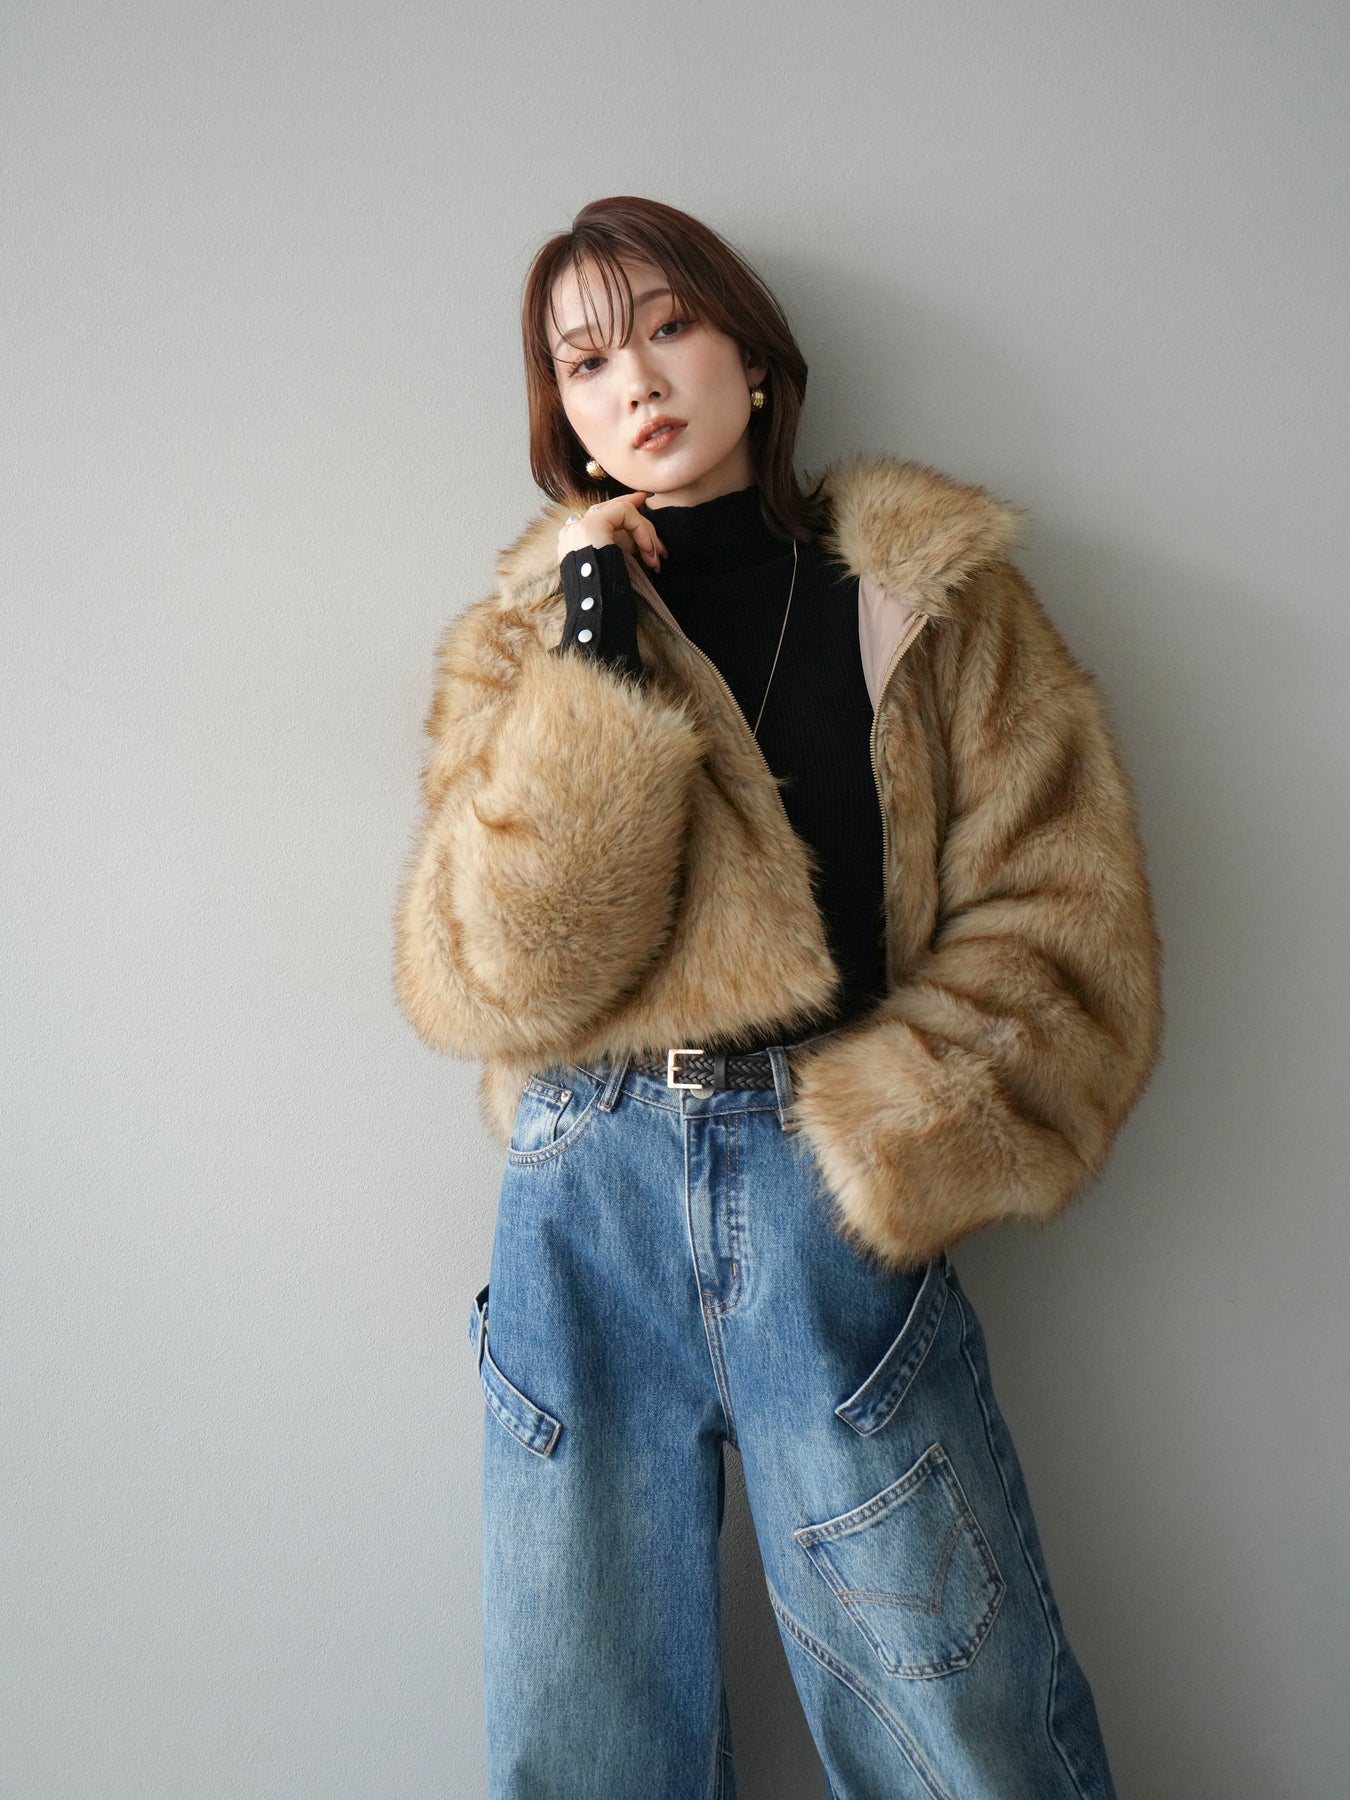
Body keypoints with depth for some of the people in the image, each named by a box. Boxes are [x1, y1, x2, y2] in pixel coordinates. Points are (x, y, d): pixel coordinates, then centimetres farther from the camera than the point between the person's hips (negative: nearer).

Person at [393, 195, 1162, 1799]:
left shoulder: (933, 601, 6)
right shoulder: (526, 639, 9)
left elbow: (1067, 933, -1)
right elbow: (478, 979, -6)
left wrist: (873, 1147, -11)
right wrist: (598, 672, -10)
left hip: (834, 1205, -1)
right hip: (585, 1203, 2)